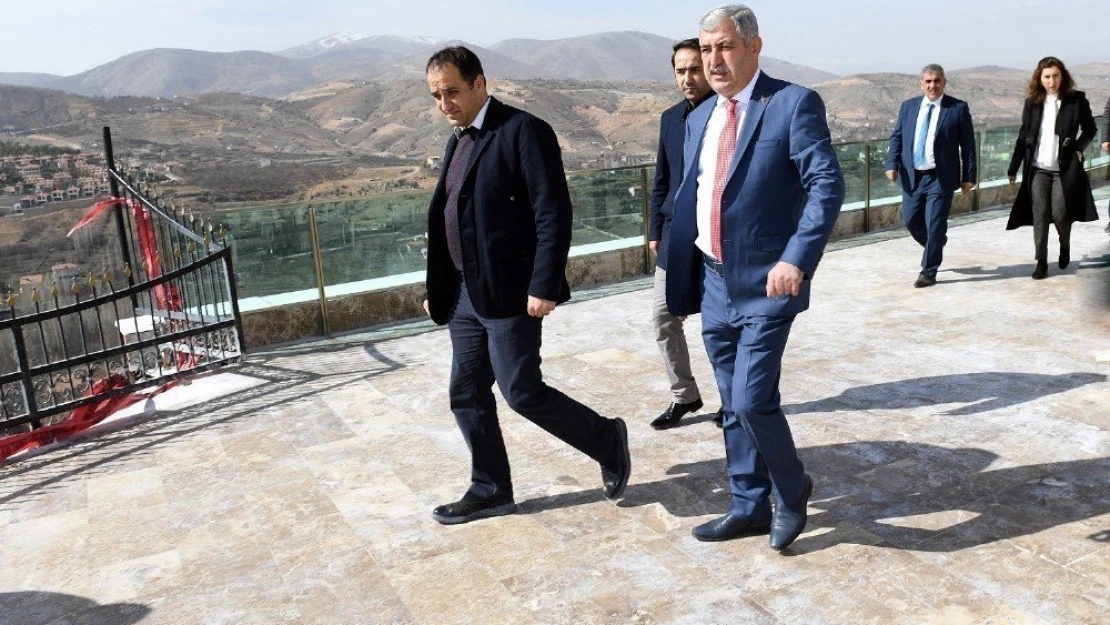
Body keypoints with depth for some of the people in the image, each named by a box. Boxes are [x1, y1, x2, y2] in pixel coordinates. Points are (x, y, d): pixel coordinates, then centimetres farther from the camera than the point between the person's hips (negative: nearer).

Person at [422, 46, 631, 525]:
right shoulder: (458, 140, 15)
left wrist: (544, 286, -22)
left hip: (510, 292, -8)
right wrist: (438, 289, 17)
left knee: (522, 392, -5)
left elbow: (554, 214, -17)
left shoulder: (523, 130, -11)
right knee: (467, 394, 11)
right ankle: (490, 490, 26)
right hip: (465, 293, 9)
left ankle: (608, 440, 18)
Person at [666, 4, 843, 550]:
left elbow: (827, 185, -15)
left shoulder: (793, 104, -7)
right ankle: (750, 506, 29)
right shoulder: (699, 118, 13)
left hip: (765, 283, -6)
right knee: (733, 406, 13)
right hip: (713, 283, 7)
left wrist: (797, 259, -27)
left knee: (752, 401, -11)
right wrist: (680, 279, 12)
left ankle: (792, 489, 17)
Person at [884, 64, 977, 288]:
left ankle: (928, 272, 7)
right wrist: (892, 164, -6)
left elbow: (968, 144, -2)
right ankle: (935, 246, 39)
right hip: (912, 176, 4)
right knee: (911, 221, 9)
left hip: (940, 178, -4)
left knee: (934, 225, -4)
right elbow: (896, 137, 9)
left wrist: (969, 176, -5)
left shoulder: (958, 108, -2)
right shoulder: (908, 106, 8)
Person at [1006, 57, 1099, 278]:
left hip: (1064, 169, -2)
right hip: (1038, 169, 2)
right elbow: (1023, 137, 7)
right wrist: (1013, 168, 4)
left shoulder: (1076, 100, -1)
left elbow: (1090, 129, 10)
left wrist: (1079, 148, -6)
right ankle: (1041, 262, 6)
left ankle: (1065, 245, 29)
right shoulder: (1032, 102, 4)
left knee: (1059, 214, -3)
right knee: (1039, 217, -1)